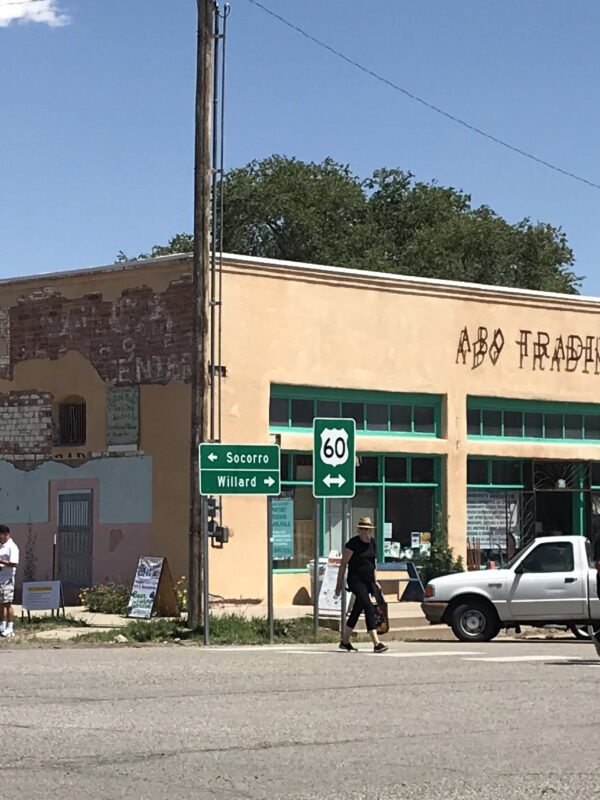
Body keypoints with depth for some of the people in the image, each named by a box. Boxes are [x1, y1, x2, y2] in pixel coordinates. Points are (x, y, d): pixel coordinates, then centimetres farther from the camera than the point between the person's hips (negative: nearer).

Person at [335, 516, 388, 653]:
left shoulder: (372, 542, 11)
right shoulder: (353, 543, -10)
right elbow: (343, 563, -7)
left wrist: (375, 581, 18)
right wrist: (339, 583, -8)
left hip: (367, 581, 8)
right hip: (356, 580, -8)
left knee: (357, 611, 13)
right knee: (368, 607, -18)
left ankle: (345, 641, 25)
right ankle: (376, 643, -25)